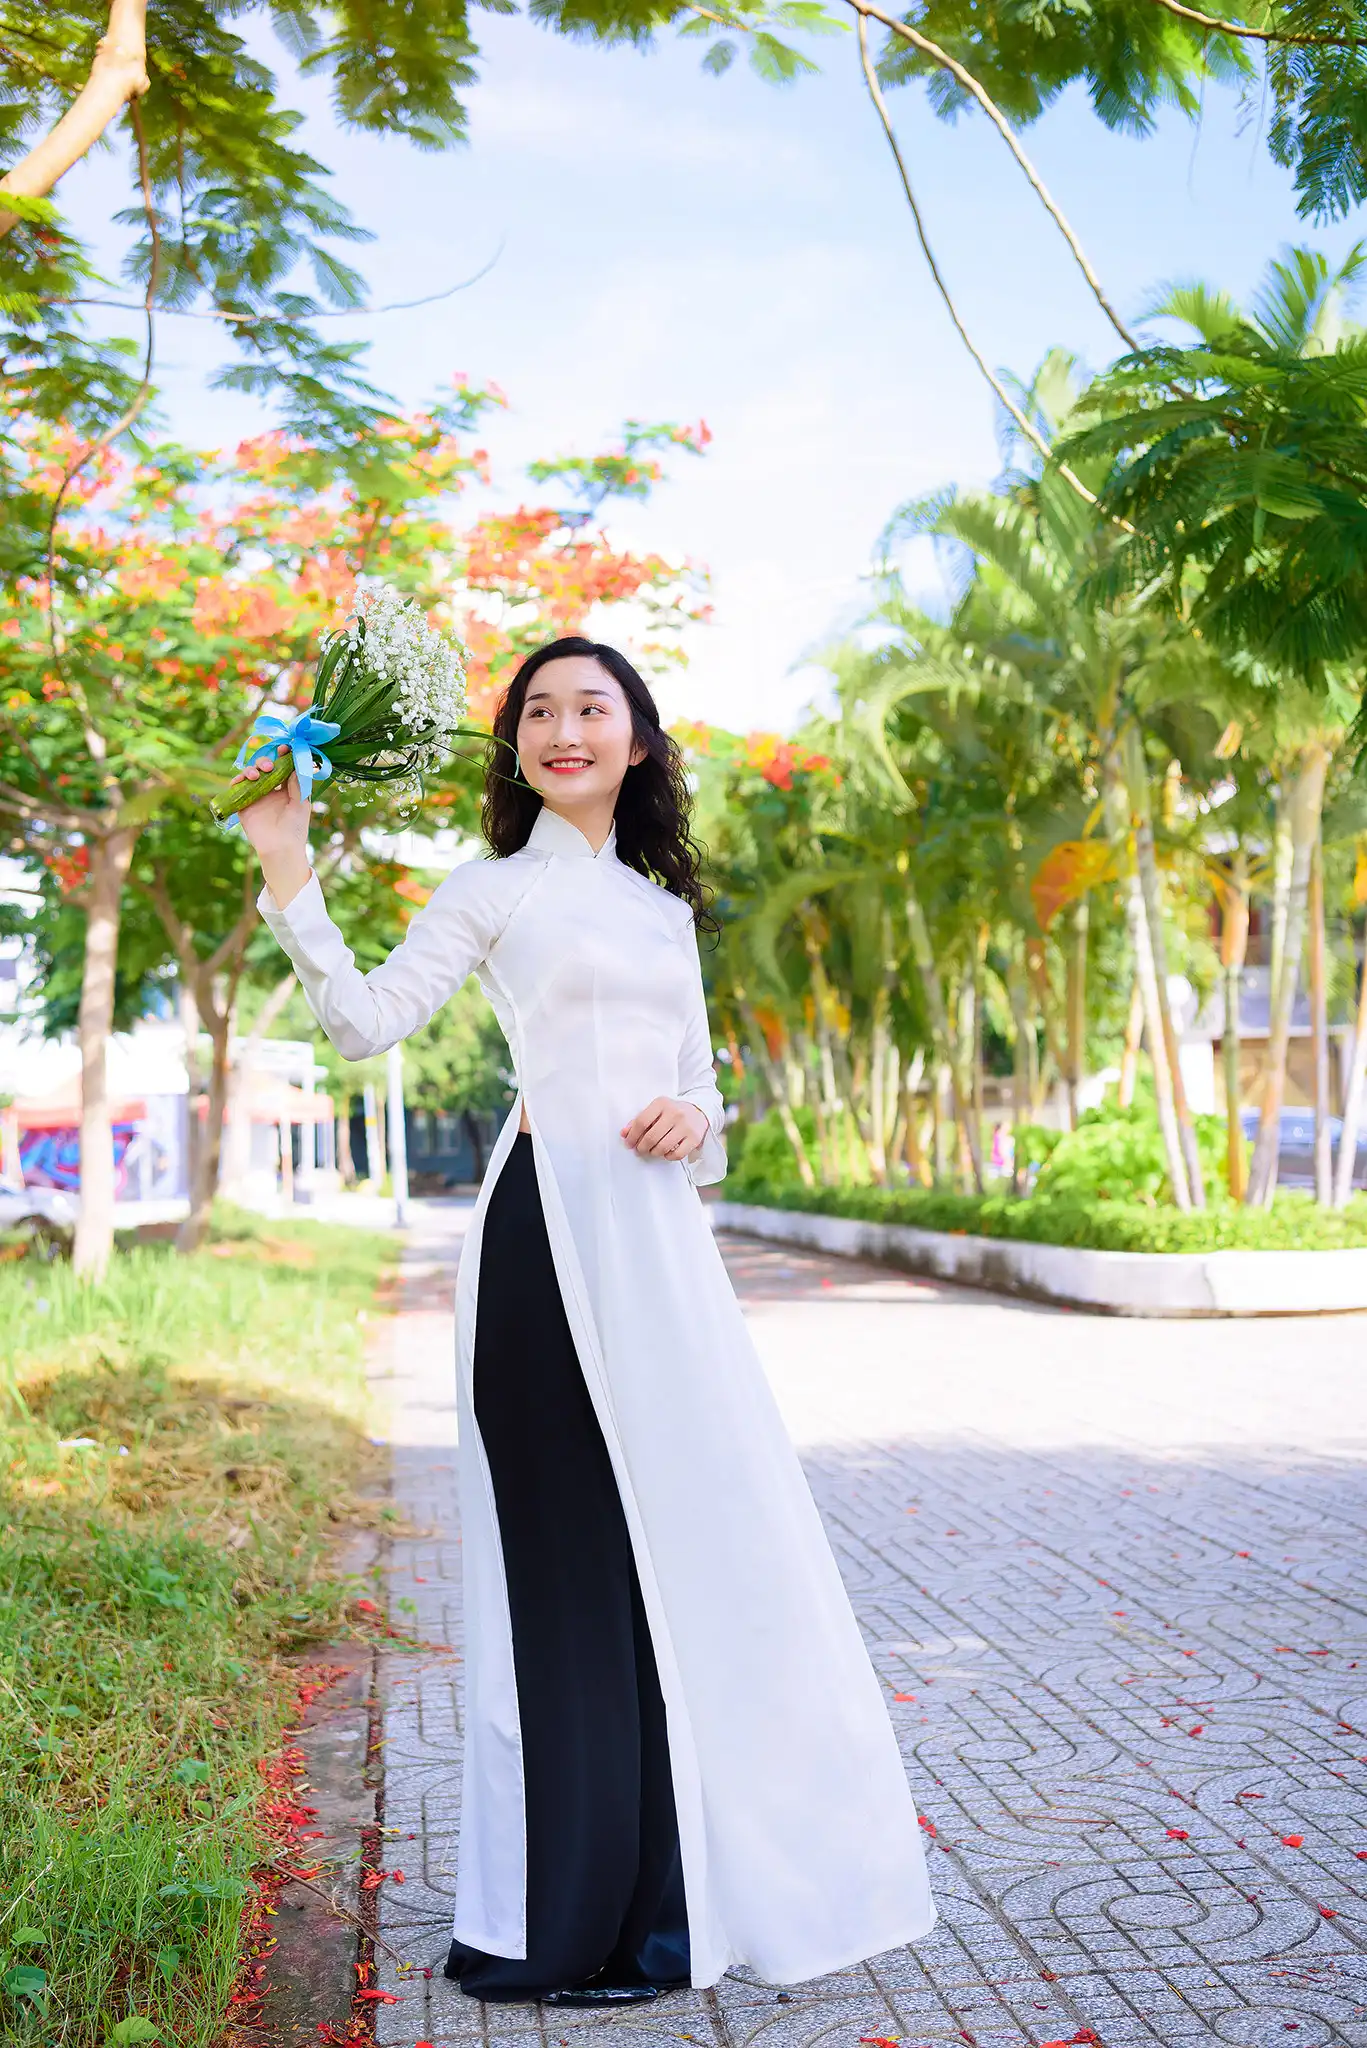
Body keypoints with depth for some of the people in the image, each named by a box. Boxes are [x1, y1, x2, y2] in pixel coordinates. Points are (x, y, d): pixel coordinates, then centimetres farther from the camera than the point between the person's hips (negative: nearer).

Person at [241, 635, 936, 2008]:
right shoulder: (497, 890, 6)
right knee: (577, 1549, -4)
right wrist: (288, 875, -10)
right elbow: (365, 1022, -3)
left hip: (660, 1231, 6)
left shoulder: (665, 909, 21)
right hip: (551, 1226, -6)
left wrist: (694, 1123, -2)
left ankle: (668, 1883, 23)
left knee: (685, 1532, 7)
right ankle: (567, 1922, 8)